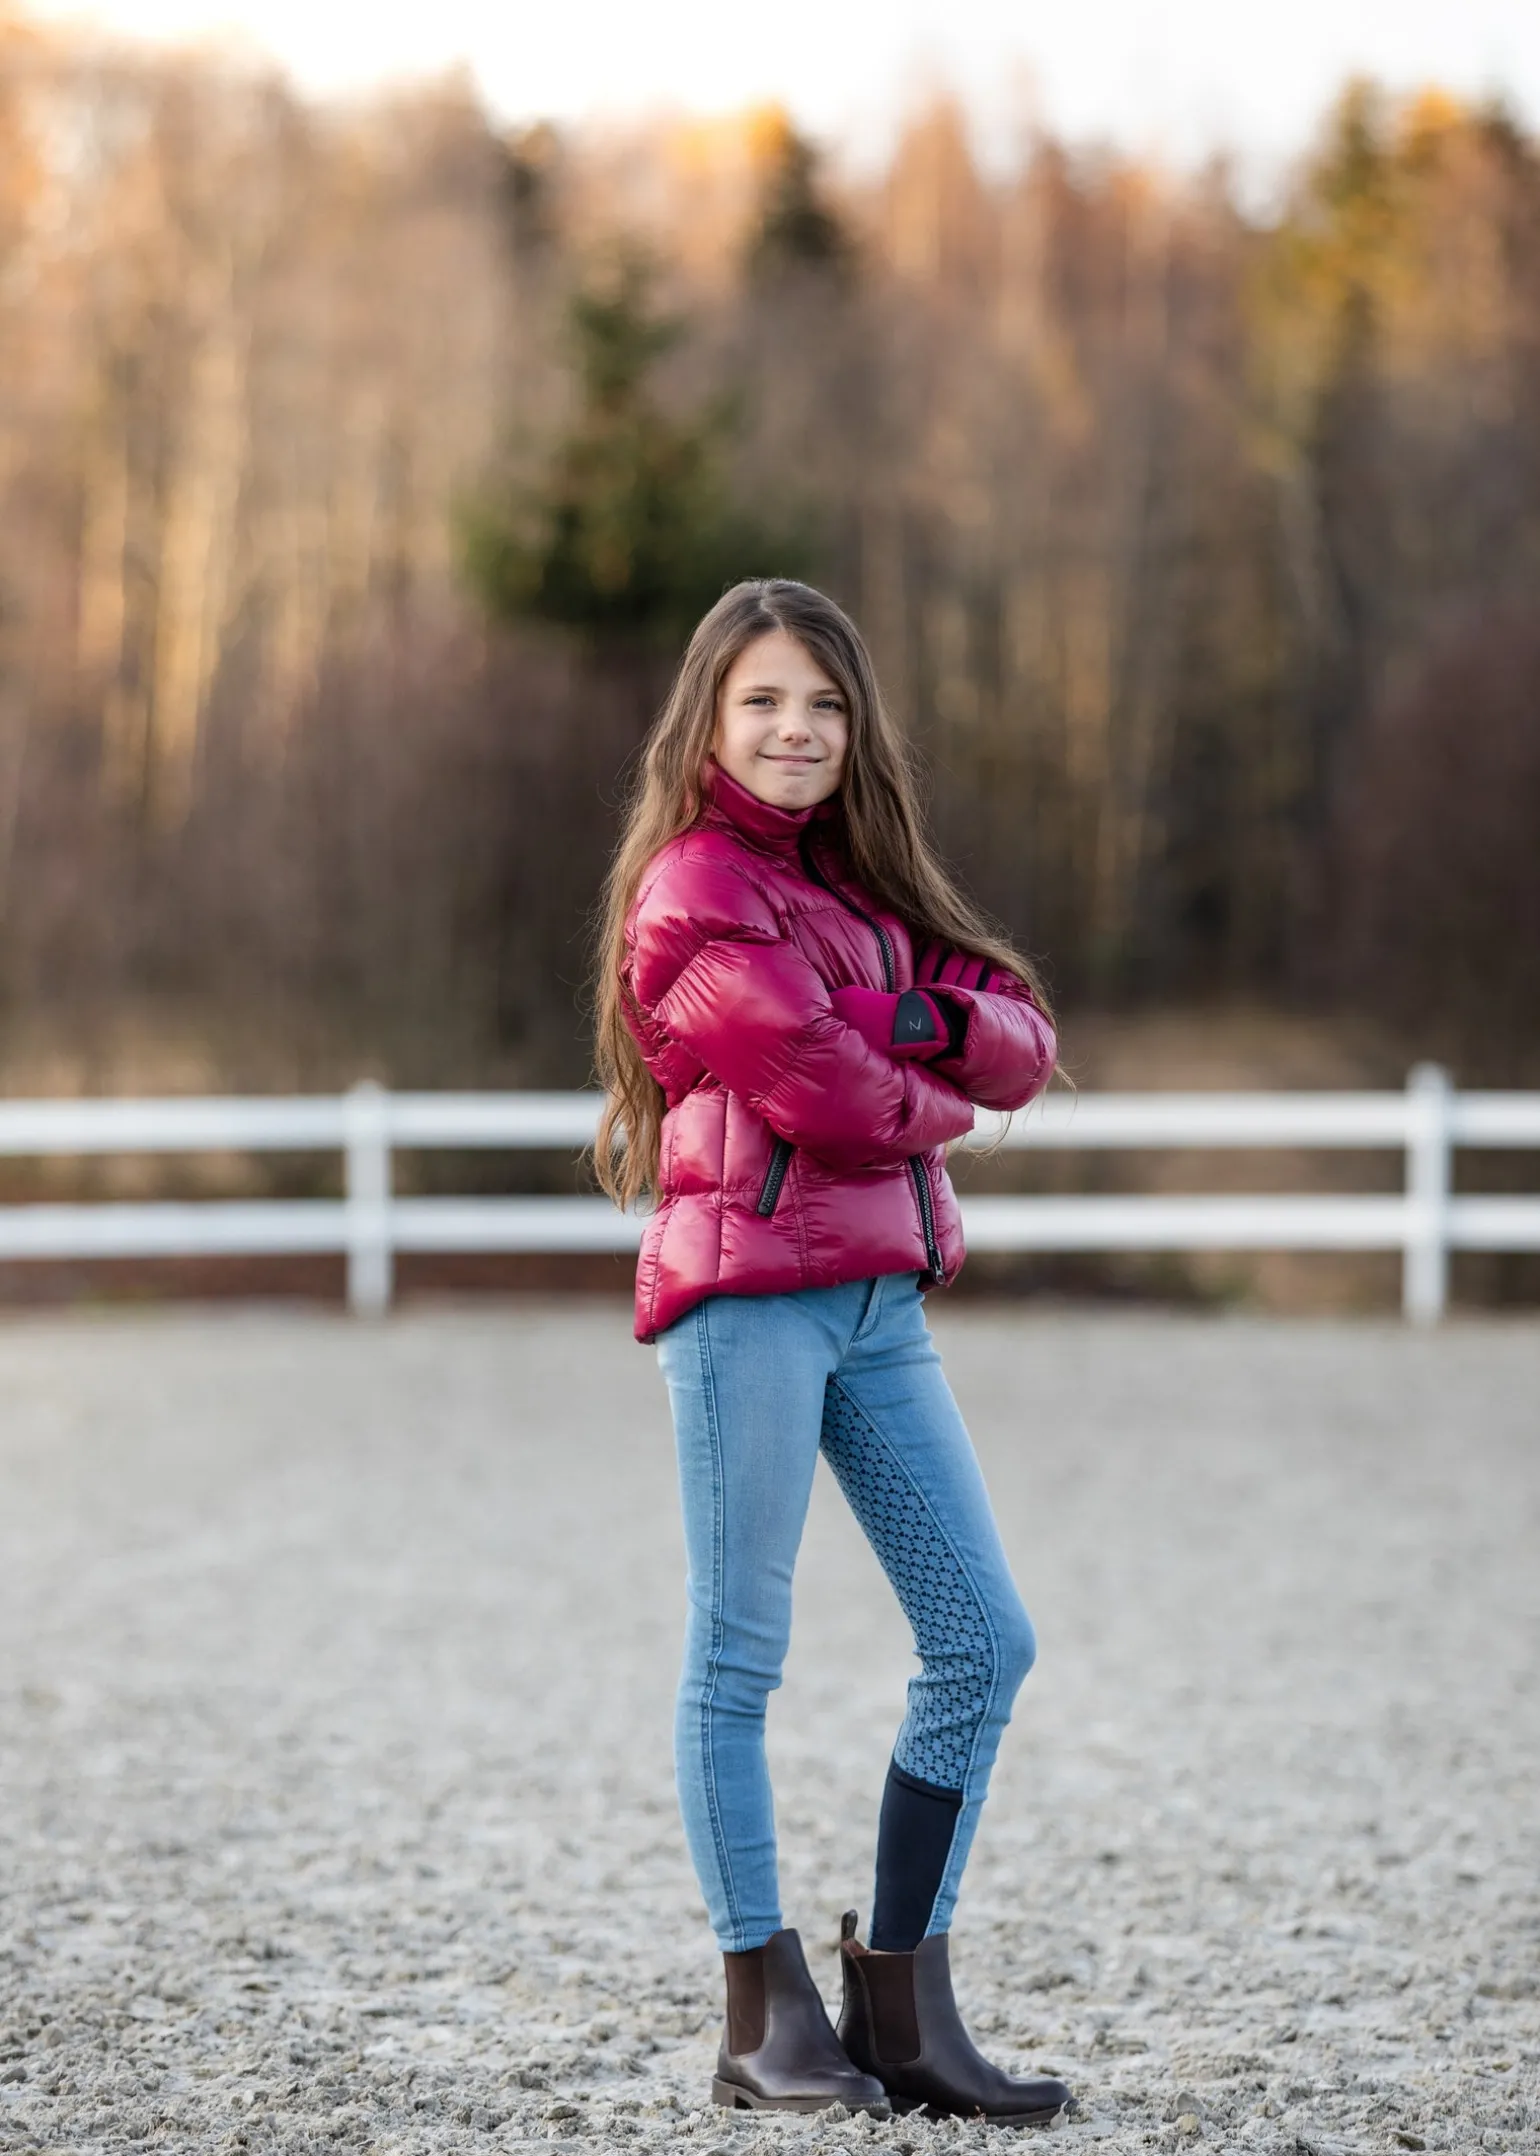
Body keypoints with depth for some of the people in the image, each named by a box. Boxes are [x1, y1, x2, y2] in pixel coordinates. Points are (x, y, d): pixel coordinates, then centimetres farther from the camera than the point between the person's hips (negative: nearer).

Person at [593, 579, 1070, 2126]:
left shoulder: (856, 881, 20)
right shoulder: (695, 886, -5)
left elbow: (1021, 1052, 11)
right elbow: (821, 1086, -15)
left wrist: (919, 1021, -9)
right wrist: (941, 1095, 4)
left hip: (881, 1297, 8)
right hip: (748, 1286, -8)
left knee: (984, 1641, 3)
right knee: (739, 1651, -3)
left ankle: (901, 2008, 8)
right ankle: (766, 2014, 3)